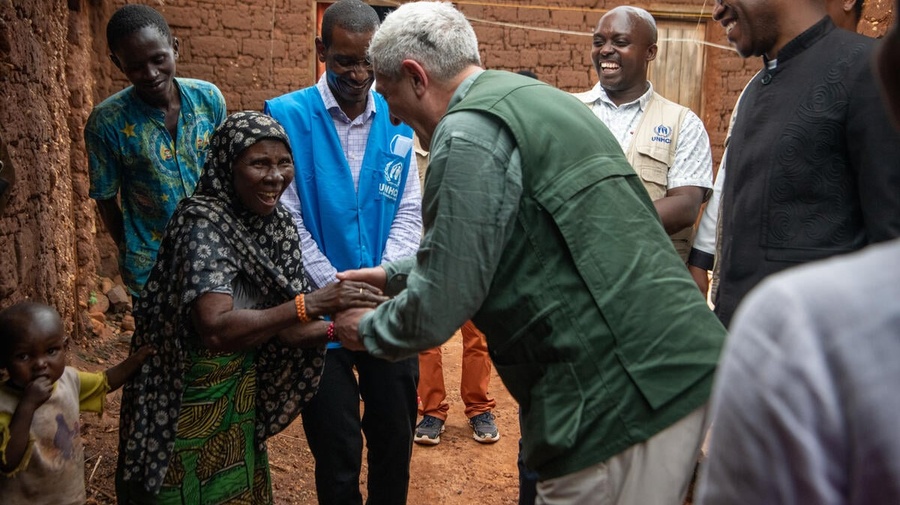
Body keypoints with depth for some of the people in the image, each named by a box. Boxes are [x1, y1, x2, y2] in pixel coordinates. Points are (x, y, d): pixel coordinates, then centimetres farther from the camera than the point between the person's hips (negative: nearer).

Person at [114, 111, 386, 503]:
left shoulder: (277, 224, -2)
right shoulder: (203, 223, -23)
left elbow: (282, 327, -3)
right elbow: (215, 330, -35)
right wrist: (312, 303, -38)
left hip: (241, 393, 7)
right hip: (187, 400, -7)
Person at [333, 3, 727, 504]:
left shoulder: (470, 132, -13)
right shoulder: (535, 99, 16)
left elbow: (438, 308, -12)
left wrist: (368, 330, 7)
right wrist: (395, 273, 33)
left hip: (621, 396, -9)